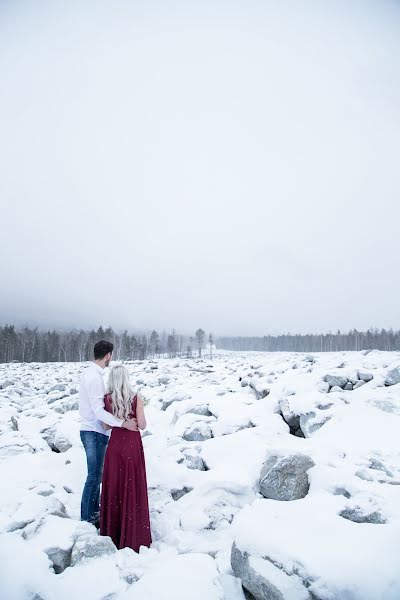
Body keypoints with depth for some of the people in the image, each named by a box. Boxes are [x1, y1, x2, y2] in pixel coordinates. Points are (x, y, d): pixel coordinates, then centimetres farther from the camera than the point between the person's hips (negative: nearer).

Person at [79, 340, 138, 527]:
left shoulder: (90, 372, 7)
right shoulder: (95, 377, -23)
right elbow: (99, 411, -27)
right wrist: (123, 423, -29)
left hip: (92, 430, 10)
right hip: (94, 432, -10)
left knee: (96, 474, 21)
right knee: (94, 475, 2)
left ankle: (94, 510, 34)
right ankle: (87, 517, 15)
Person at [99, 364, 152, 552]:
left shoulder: (107, 399, -6)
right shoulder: (137, 398, -12)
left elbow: (106, 426, -1)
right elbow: (142, 425, -12)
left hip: (115, 444, 2)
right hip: (133, 445, -2)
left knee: (113, 486, 16)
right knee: (132, 487, 8)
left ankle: (112, 531, 28)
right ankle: (132, 535, 18)